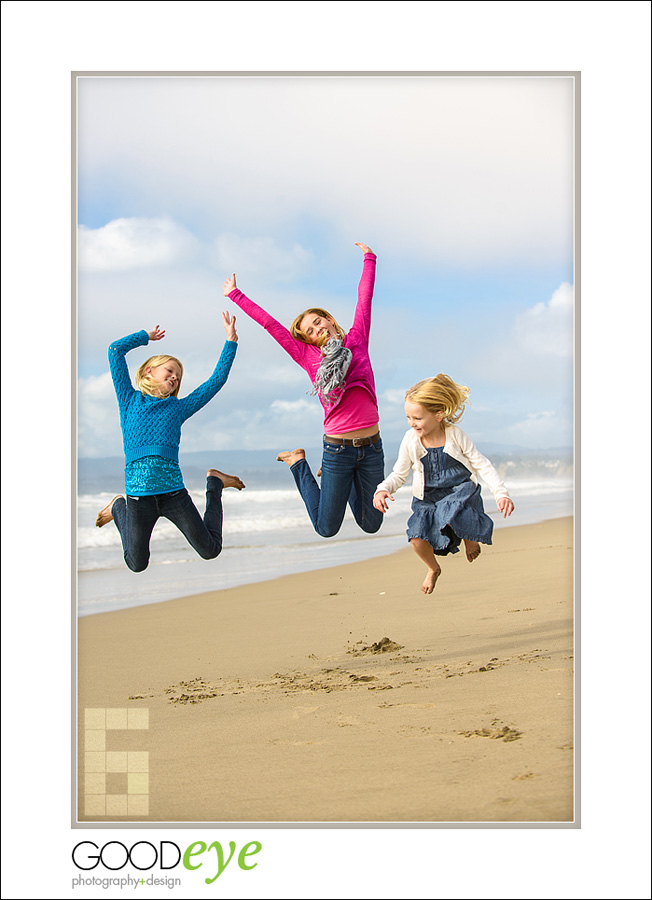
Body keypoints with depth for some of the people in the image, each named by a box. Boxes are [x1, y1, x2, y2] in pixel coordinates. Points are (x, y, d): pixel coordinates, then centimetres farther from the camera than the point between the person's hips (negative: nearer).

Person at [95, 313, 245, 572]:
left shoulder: (178, 408, 14)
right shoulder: (130, 400, 10)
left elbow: (217, 380, 14)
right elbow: (115, 350, 8)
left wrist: (231, 341, 13)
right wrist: (146, 336, 21)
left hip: (174, 492, 1)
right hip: (139, 495, -1)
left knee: (210, 550, 5)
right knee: (137, 564, 8)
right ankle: (119, 509, 35)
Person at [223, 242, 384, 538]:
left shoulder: (356, 340, 8)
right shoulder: (308, 356, 3)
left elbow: (365, 299, 14)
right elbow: (270, 323, 7)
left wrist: (369, 259, 18)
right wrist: (236, 295, 11)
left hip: (371, 446, 2)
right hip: (337, 449, -2)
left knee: (371, 525, 9)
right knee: (327, 528, 5)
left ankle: (348, 481, 39)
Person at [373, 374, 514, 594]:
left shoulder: (455, 436, -10)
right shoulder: (410, 441, -7)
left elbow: (482, 465, -4)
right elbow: (398, 475, 4)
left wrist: (501, 493, -12)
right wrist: (383, 490, -17)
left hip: (460, 492, -2)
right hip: (427, 499, 2)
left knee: (453, 518, -35)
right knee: (417, 539, -21)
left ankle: (470, 538, 5)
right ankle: (433, 569, 15)